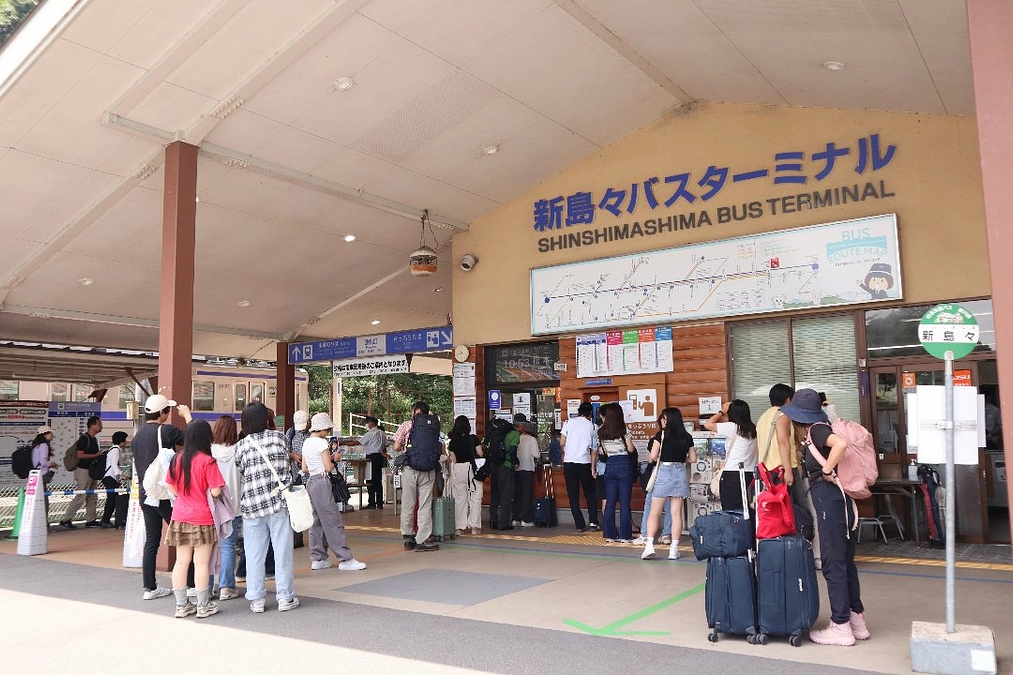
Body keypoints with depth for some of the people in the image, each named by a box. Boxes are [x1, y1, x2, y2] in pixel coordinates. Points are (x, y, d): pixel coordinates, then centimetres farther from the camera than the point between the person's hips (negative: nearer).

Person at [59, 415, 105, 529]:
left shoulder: (94, 439, 15)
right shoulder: (84, 438, -13)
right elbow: (80, 455, -21)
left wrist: (101, 456, 8)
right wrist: (96, 455, -18)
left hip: (91, 471, 9)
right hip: (83, 470, -9)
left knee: (92, 497, 10)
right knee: (80, 497, -8)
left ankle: (90, 520, 16)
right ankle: (66, 519, 0)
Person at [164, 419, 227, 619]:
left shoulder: (177, 459, 1)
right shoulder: (207, 462, -15)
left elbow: (169, 486, 10)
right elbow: (215, 491, -15)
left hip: (180, 517, 5)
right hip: (202, 519, -5)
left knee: (181, 561, 11)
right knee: (201, 563, 3)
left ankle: (181, 606, 19)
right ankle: (203, 606, 12)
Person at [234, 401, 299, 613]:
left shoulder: (241, 445, 1)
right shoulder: (278, 437, -1)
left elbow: (241, 475, 6)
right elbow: (286, 464, 8)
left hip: (251, 503, 1)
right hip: (278, 500, -1)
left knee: (254, 554, 9)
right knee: (282, 550, 5)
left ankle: (256, 600, 13)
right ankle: (285, 597, 10)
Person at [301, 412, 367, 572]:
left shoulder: (306, 443, 13)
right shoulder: (322, 443, -12)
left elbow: (304, 469, 17)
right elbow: (328, 467, -16)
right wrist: (334, 458, 4)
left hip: (311, 481, 9)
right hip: (322, 482, -9)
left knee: (317, 521, 13)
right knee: (333, 521, -7)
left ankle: (317, 559, 15)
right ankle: (345, 559, -5)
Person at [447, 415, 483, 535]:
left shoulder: (453, 441, -2)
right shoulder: (473, 438, -6)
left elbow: (453, 459, 0)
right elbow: (480, 454, -6)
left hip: (457, 470, 2)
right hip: (472, 468, -2)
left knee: (459, 498, 9)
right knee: (475, 498, 5)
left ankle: (460, 527, 9)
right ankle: (474, 526, 4)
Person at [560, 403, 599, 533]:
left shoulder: (568, 422, 1)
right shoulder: (591, 426, 1)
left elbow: (561, 443, -1)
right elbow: (593, 449, 1)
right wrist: (593, 468, 8)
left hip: (569, 462, 0)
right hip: (584, 463, 0)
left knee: (573, 496, 6)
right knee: (590, 494, 14)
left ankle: (580, 525, 5)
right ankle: (593, 522, 7)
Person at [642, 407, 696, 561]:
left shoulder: (661, 435, -5)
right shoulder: (687, 437, 7)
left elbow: (653, 457, -10)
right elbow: (693, 458, 11)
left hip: (664, 472, -4)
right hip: (680, 473, 4)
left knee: (654, 513, 3)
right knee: (676, 513, 6)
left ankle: (649, 545, -6)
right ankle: (674, 549, 7)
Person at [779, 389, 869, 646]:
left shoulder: (816, 430, -11)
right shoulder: (820, 428, 14)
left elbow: (842, 443, -29)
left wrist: (827, 471, -19)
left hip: (828, 499, -9)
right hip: (842, 500, 9)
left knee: (833, 564, -1)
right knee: (845, 562, 17)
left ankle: (841, 627, 7)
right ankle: (857, 620, 26)